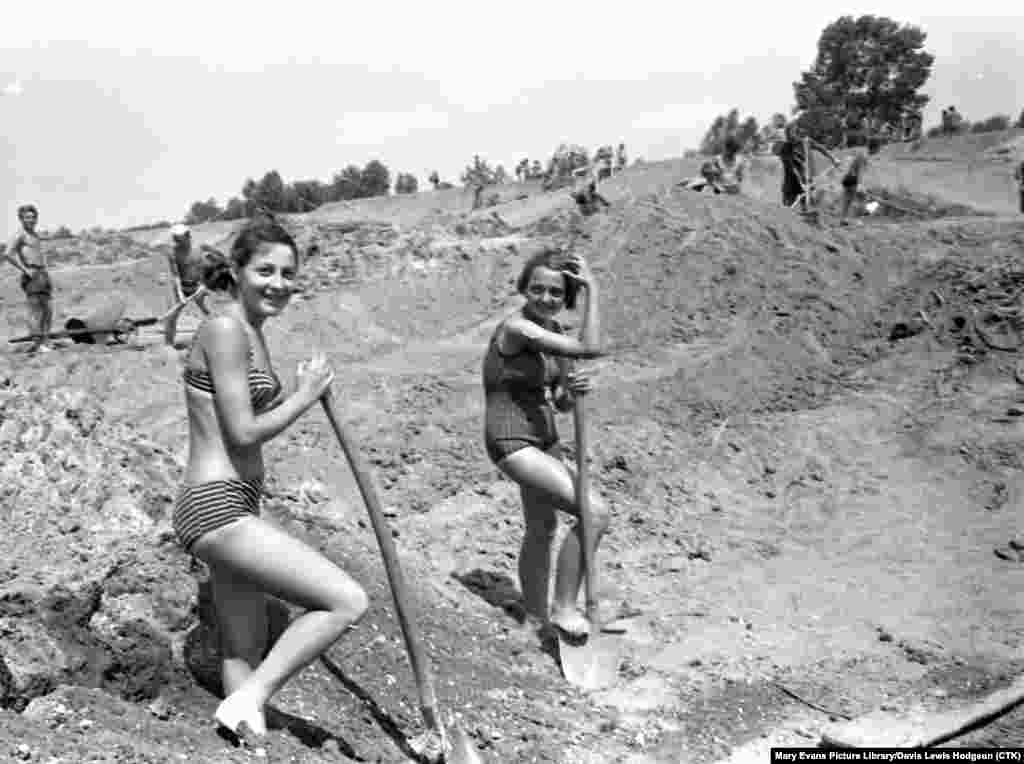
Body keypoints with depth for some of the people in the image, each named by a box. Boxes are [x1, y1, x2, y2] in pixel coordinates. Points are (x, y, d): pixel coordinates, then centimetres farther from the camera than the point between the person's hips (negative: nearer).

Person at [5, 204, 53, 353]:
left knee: (48, 309, 5)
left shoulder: (36, 236, 23)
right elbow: (8, 254, -16)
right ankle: (37, 343, -11)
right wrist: (25, 270, -16)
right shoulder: (19, 236, -2)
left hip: (43, 274, 8)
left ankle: (45, 342, 9)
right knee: (35, 309, -10)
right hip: (32, 276, -8)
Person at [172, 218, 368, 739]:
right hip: (216, 508, -10)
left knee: (245, 652, 19)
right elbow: (243, 433, -17)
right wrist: (306, 395, -6)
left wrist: (302, 390, 10)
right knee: (348, 601, -14)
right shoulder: (224, 329, -14)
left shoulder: (251, 333, 15)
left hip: (230, 505, 10)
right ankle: (246, 702, -5)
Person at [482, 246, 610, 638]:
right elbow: (591, 348, -28)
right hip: (511, 442, -9)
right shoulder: (517, 328, -21)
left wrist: (576, 389, -13)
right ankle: (563, 607, -1)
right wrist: (593, 288, -22)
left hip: (544, 439, 10)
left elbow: (562, 403, 9)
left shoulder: (555, 332, 5)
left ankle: (537, 616, 41)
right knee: (596, 513, -16)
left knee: (542, 529, 22)